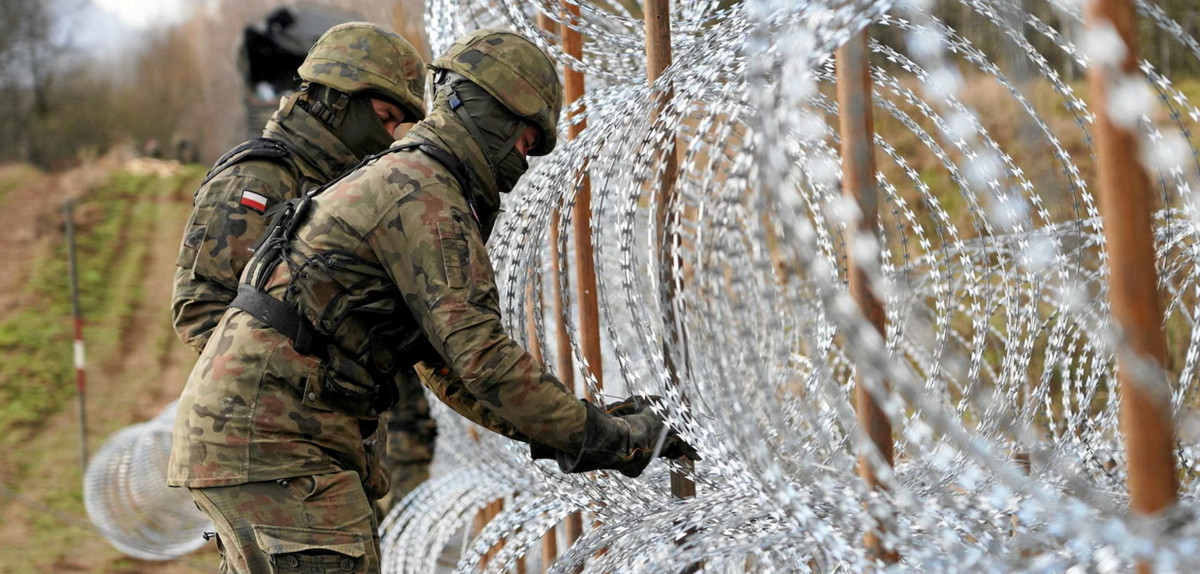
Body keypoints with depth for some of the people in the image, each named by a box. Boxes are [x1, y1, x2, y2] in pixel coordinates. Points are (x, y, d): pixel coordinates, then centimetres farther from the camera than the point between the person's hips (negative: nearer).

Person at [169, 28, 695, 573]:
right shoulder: (424, 195, -11)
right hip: (268, 434, -11)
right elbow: (481, 354, -18)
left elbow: (444, 364, 25)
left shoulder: (400, 185, 22)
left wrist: (555, 428, 17)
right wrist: (607, 436, -11)